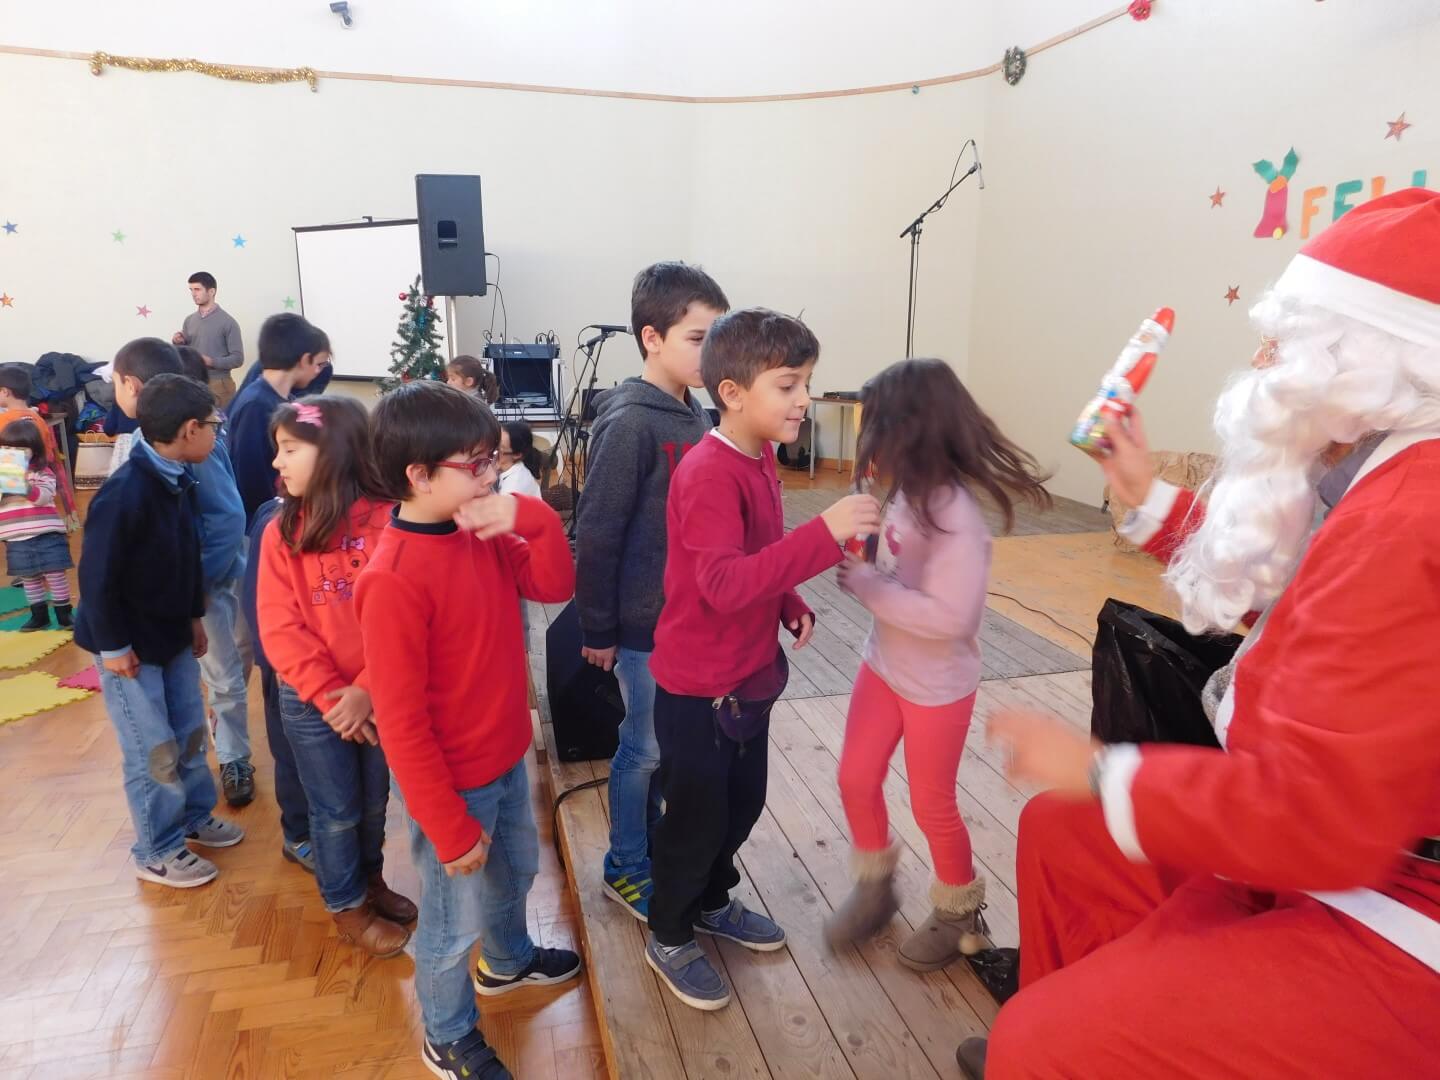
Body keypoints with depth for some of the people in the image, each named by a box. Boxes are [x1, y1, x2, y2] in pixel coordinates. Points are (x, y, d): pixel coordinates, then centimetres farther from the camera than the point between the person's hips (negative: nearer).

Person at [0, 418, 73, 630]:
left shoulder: (44, 472, -2)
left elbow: (43, 497, -14)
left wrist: (27, 487, -32)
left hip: (46, 534, -4)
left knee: (55, 574, -2)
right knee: (29, 578, 11)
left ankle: (64, 613, 9)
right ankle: (39, 615, 21)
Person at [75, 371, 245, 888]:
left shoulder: (181, 481, -2)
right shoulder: (124, 494, -27)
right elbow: (97, 577, -22)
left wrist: (194, 617, 14)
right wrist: (113, 646, -16)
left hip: (173, 634, 8)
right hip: (131, 644, -7)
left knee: (189, 732, 18)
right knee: (152, 749, 4)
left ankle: (195, 816, 38)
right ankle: (157, 852, 21)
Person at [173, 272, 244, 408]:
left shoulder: (228, 322, -6)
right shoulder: (189, 320, 10)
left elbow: (237, 358, -10)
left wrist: (210, 361, -21)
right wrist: (177, 343, -3)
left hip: (218, 385, -5)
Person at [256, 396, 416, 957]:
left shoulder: (389, 521, -12)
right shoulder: (281, 532, -6)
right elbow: (280, 629, -9)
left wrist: (366, 690, -18)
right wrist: (331, 698, -16)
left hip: (377, 696, 0)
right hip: (312, 702, 0)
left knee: (375, 800, 19)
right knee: (335, 811, 15)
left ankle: (371, 879, 45)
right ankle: (347, 906, 37)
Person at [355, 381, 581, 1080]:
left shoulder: (482, 534, -5)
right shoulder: (394, 580, -29)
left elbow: (555, 585, 0)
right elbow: (401, 723, -25)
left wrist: (534, 518, -18)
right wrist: (450, 827, -19)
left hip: (506, 757, 8)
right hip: (454, 784, -8)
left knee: (516, 870, 31)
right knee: (453, 921, 16)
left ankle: (509, 961, 60)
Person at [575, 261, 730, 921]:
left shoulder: (695, 416, 4)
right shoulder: (630, 423, -20)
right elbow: (595, 534, -18)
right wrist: (596, 629, -13)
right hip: (645, 624, -7)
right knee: (645, 747, 8)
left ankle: (653, 846, 40)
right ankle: (626, 869, 29)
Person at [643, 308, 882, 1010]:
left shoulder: (760, 457, 3)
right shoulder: (708, 474, -26)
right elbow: (722, 584, -37)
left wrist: (789, 603, 0)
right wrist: (824, 535, -42)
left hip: (749, 674, 9)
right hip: (699, 686, -8)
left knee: (741, 803, 23)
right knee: (695, 818, 10)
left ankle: (713, 904, 48)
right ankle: (669, 939, 34)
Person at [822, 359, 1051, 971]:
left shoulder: (955, 516, -28)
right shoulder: (910, 493, -5)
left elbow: (947, 615, -32)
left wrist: (865, 585, -26)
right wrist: (863, 567, -10)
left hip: (937, 686, -7)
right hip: (883, 665, 7)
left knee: (932, 805, 11)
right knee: (856, 780, 14)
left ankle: (960, 912, 38)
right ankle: (875, 884, 39)